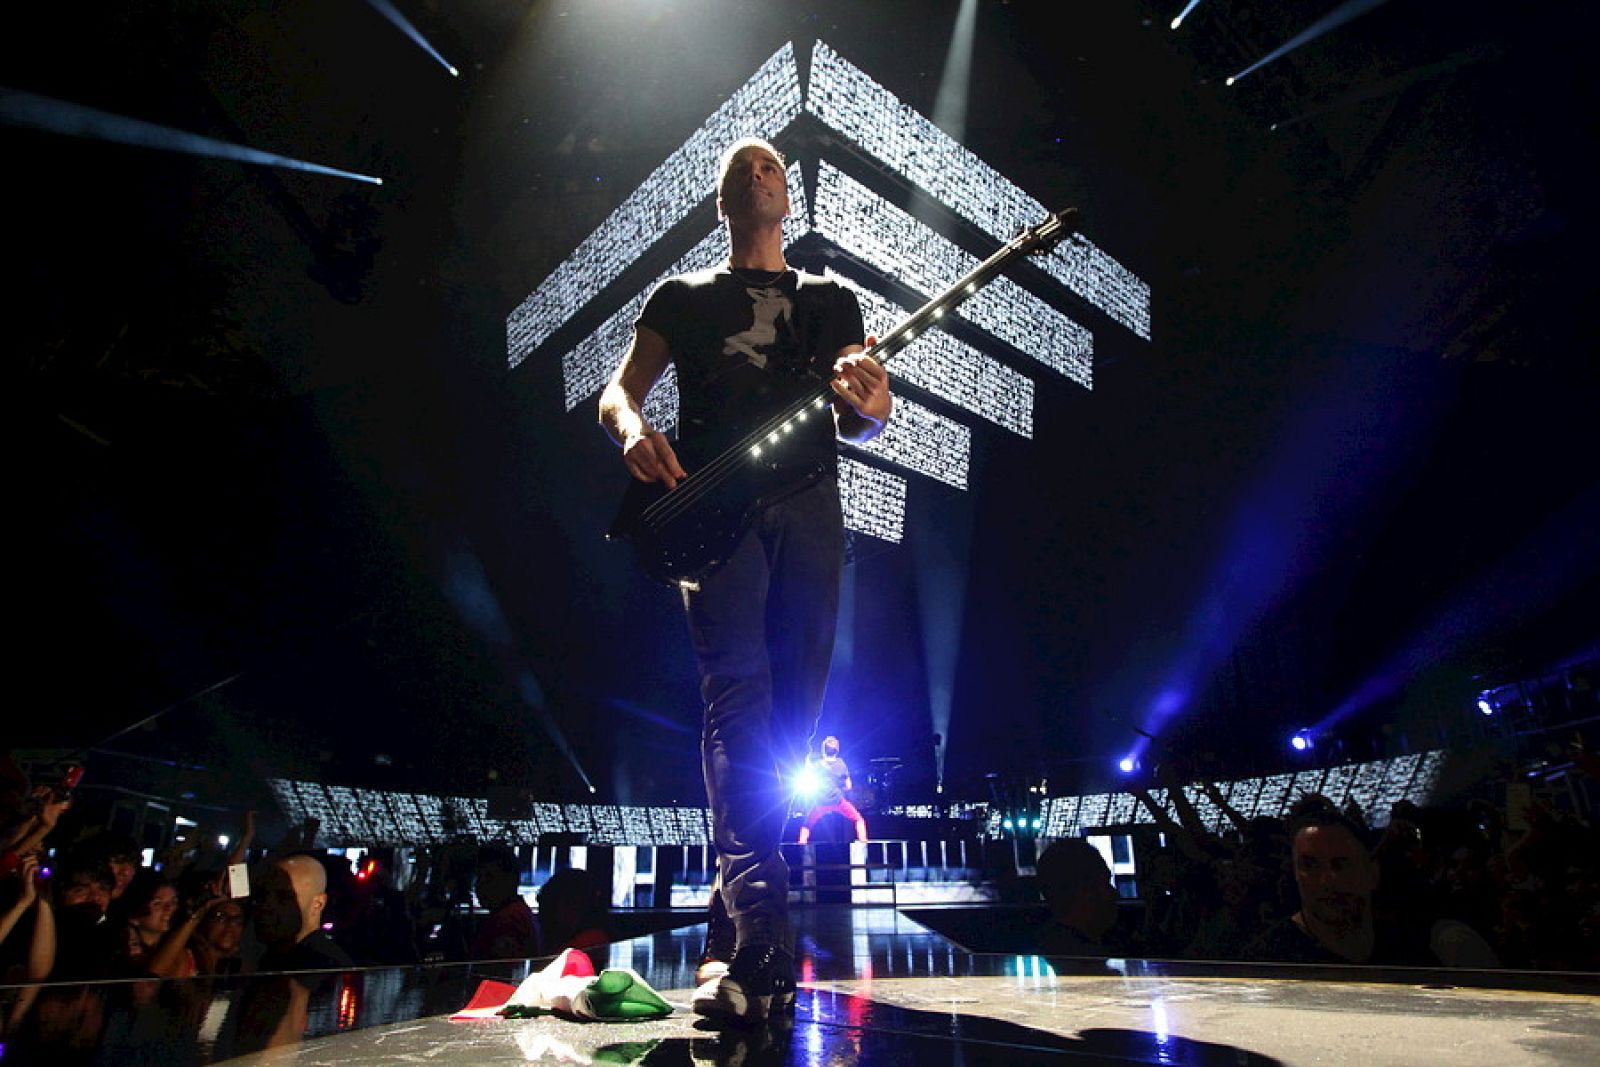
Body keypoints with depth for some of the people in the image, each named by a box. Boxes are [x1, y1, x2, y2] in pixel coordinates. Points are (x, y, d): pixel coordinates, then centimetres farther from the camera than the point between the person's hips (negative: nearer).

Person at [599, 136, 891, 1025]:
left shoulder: (831, 300, 25)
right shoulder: (685, 297, 22)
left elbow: (859, 425, 15)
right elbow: (618, 389, 11)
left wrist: (872, 405, -11)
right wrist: (634, 429, -14)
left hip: (810, 504, 3)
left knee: (794, 713, -3)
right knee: (740, 694, -20)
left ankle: (737, 911, 10)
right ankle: (763, 945, -26)